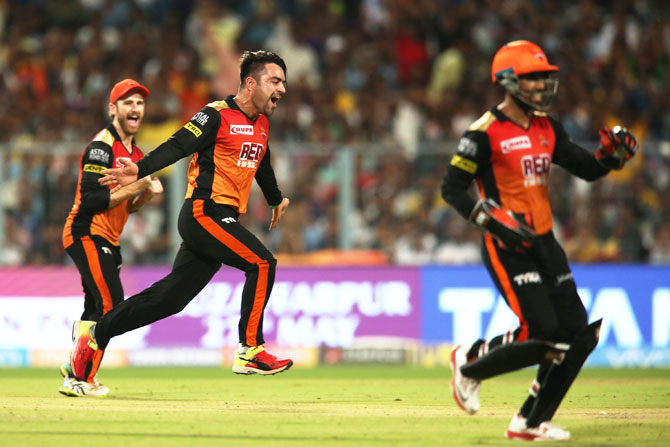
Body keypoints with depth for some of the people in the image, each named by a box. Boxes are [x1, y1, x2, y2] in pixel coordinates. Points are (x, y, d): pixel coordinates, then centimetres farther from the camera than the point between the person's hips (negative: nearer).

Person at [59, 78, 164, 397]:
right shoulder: (101, 147, -14)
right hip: (86, 235, -10)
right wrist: (133, 187, -21)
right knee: (110, 304, -17)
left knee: (97, 310, 13)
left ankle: (75, 373, 24)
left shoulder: (136, 154, 15)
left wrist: (146, 194, 0)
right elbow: (90, 201, -22)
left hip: (108, 240, 10)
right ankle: (79, 380, -14)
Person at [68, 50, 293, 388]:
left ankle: (97, 332, 12)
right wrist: (140, 170, -36)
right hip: (204, 211, -8)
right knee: (261, 262, -19)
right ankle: (249, 351, -17)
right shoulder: (217, 115, -9)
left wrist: (276, 200, 53)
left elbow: (262, 167, 37)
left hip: (223, 220, 8)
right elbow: (178, 146, -20)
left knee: (171, 296, 4)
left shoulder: (261, 124, 17)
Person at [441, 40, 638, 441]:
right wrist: (493, 219, -23)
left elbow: (589, 170, 14)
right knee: (541, 333, -16)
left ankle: (531, 422, 10)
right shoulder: (485, 132, -11)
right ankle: (469, 363, 11)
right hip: (507, 247, -8)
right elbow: (452, 189, -11)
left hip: (545, 243, 8)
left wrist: (613, 153, -8)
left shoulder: (548, 129, 11)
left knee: (578, 333, 0)